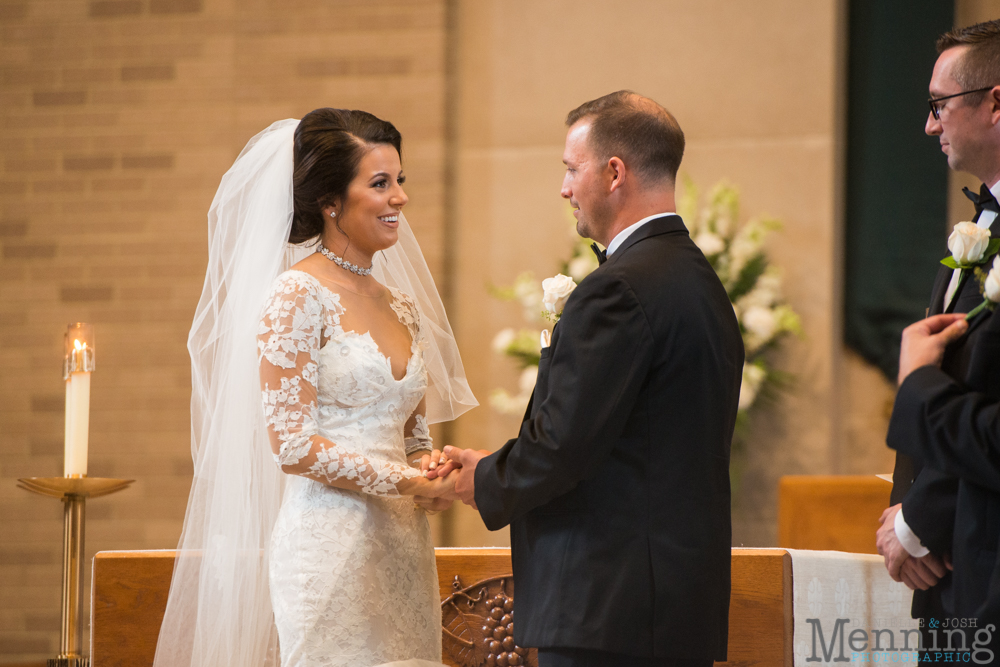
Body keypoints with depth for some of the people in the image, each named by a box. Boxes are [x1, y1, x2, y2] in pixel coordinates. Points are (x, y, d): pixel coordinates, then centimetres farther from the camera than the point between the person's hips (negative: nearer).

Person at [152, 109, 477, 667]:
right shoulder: (297, 296, -8)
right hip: (331, 551, -7)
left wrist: (432, 469, -2)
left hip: (404, 550, 7)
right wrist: (405, 482, -11)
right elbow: (292, 444, -13)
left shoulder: (400, 305, 14)